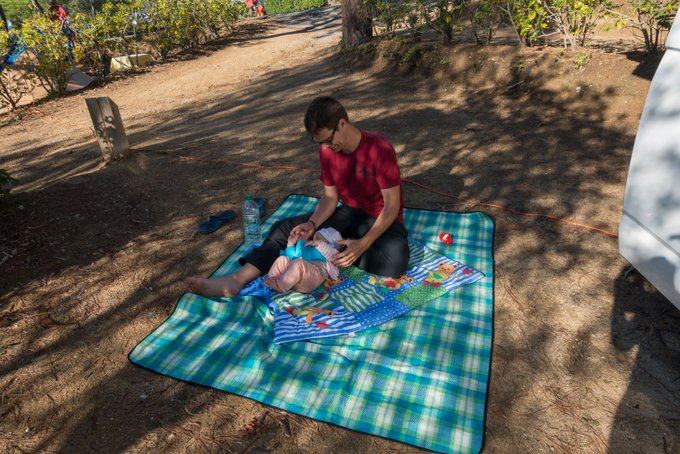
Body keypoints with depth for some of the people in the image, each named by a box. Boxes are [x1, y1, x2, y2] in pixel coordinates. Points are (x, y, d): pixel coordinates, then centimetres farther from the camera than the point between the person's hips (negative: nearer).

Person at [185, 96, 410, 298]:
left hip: (382, 220, -4)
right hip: (349, 214, 5)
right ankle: (237, 279, -25)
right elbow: (330, 196, 0)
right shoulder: (327, 150, -6)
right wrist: (312, 224, -19)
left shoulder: (379, 149, -24)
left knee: (394, 262, -38)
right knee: (286, 227, -12)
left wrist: (363, 243, -33)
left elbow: (392, 207, -22)